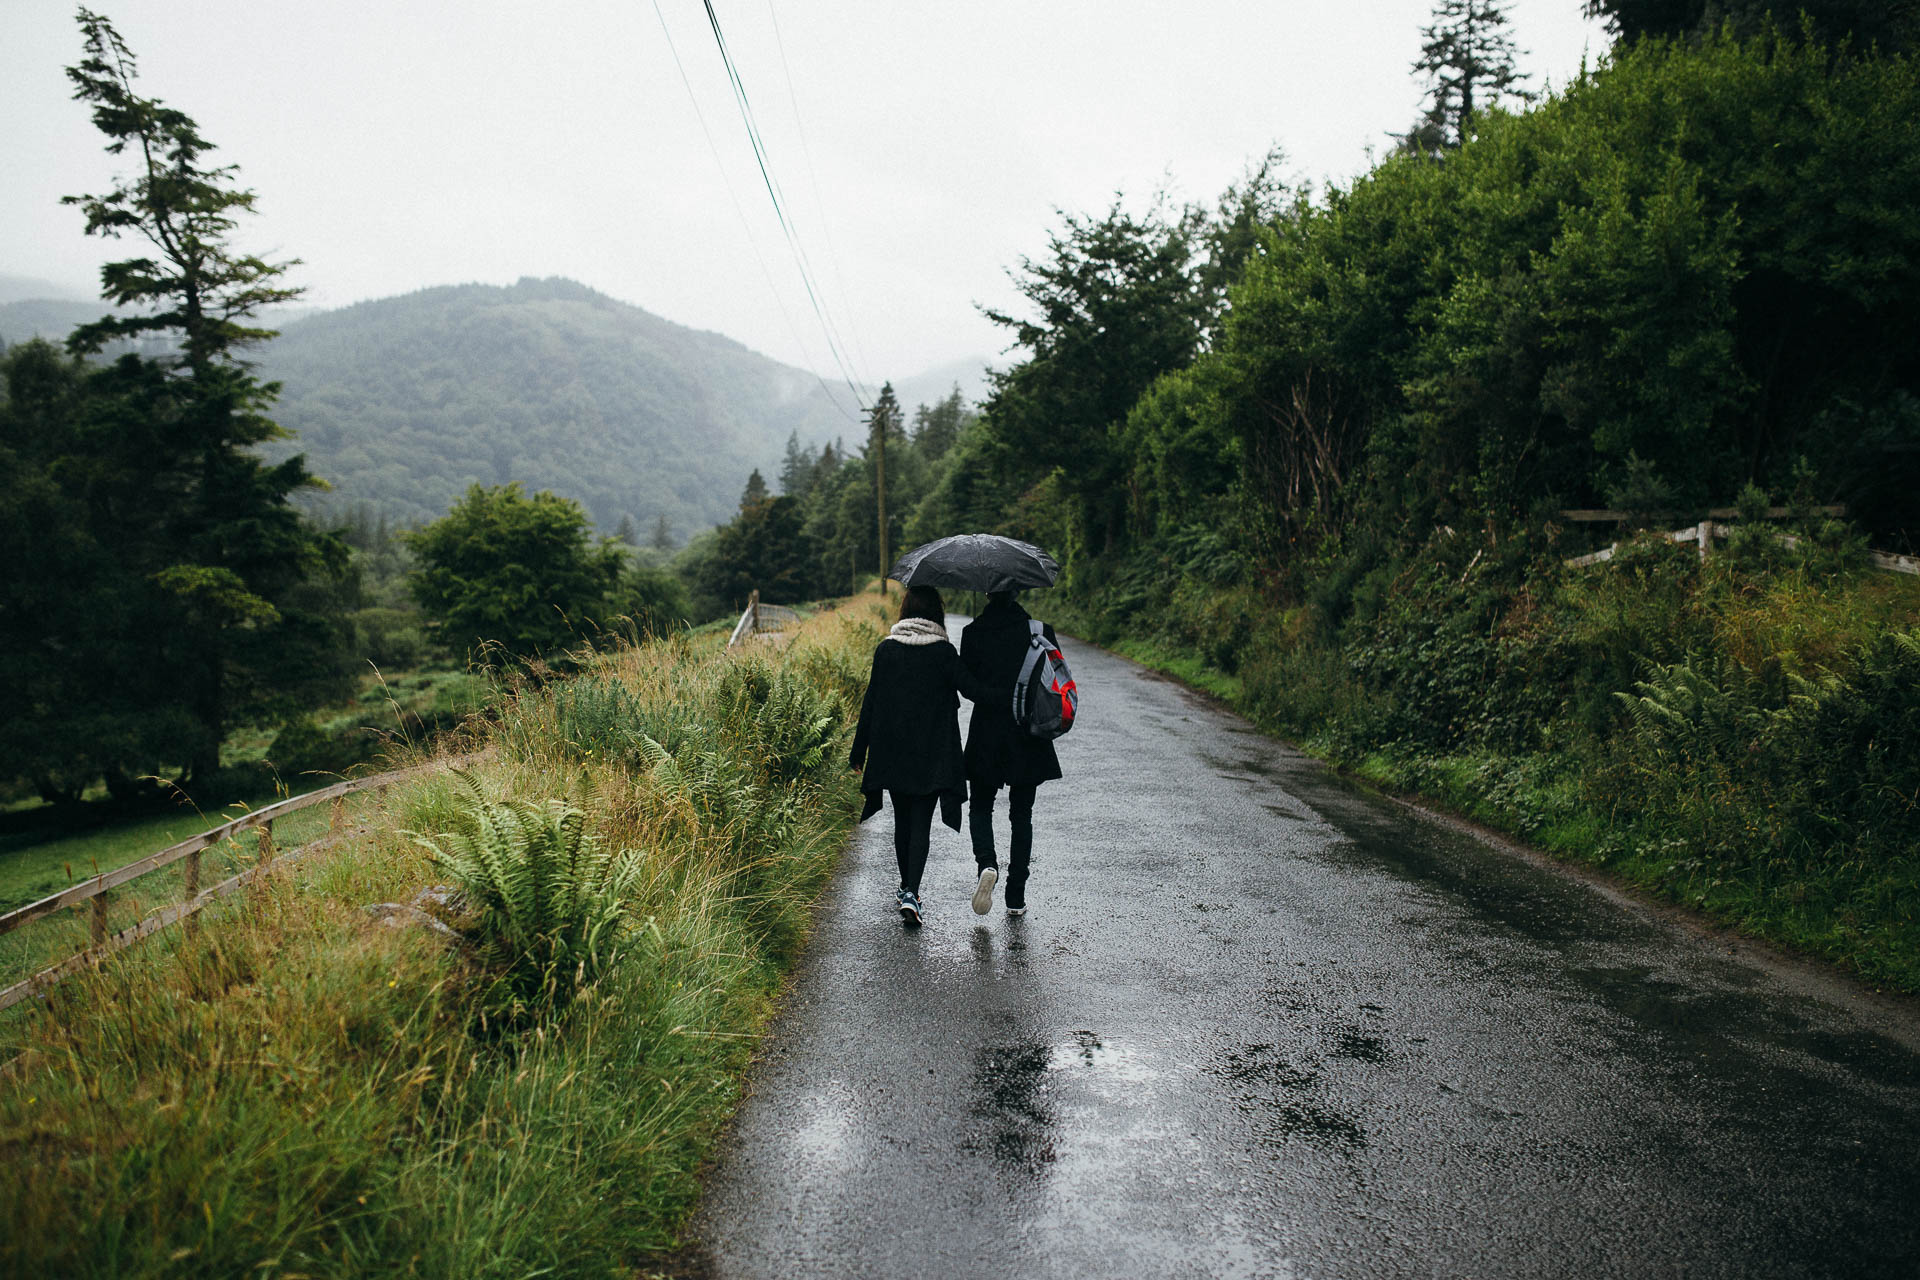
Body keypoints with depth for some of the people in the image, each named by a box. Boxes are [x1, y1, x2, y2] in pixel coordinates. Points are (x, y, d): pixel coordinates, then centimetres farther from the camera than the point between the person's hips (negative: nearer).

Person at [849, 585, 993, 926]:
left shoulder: (885, 649, 0)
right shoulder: (943, 651, -8)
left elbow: (871, 702, 2)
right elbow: (973, 688, -11)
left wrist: (859, 751, 7)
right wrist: (1014, 692, 1)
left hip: (891, 752, 3)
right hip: (932, 756, -3)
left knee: (902, 820, 17)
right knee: (921, 823, 0)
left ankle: (906, 888, 29)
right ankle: (911, 893, -15)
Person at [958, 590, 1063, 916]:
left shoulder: (973, 633, -7)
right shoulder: (1039, 631, -5)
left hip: (986, 734, -1)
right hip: (1028, 738, 1)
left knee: (980, 806, 16)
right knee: (1021, 815, 11)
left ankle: (986, 863, -11)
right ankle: (1016, 897, 11)